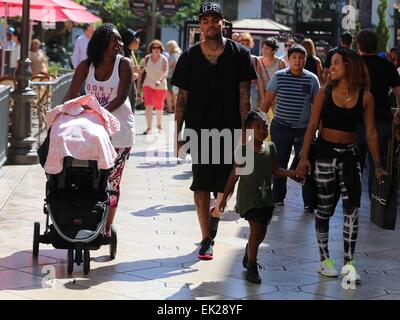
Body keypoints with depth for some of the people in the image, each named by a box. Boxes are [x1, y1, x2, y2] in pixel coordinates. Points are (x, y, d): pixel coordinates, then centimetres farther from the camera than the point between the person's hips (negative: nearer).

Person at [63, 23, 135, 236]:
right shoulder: (86, 66, 1)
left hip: (118, 130, -3)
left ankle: (106, 228, 9)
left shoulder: (124, 64, -7)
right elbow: (71, 95, -3)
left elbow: (121, 98, -15)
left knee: (111, 181, 2)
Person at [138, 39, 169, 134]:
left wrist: (160, 81, -38)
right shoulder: (146, 59, -2)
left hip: (161, 86, 0)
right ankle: (149, 127, -13)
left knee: (159, 107, 10)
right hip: (148, 85, 1)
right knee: (148, 105, -15)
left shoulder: (164, 59, -9)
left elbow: (166, 72, -20)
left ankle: (159, 124, 35)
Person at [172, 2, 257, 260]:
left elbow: (244, 96, -2)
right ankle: (206, 239, 5)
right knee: (202, 185, -3)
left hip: (230, 130, 0)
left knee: (226, 184, 6)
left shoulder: (239, 54, 1)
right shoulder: (189, 57, 4)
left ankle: (215, 213, 39)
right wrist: (178, 134, 2)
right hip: (199, 129, 0)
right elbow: (182, 98, 6)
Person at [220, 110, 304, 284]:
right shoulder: (243, 150, -11)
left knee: (261, 232, 8)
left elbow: (275, 170, 12)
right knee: (256, 229, -12)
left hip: (265, 196, 5)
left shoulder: (270, 148, 3)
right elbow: (234, 175, -6)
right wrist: (225, 197, -4)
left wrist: (295, 172, -1)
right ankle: (252, 268, 0)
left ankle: (248, 255, 37)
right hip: (248, 196, -5)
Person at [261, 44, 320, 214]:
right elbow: (267, 101, 4)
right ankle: (278, 198, 24)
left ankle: (309, 203, 6)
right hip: (280, 128, 1)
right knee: (279, 164, 10)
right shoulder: (279, 76, 0)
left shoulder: (312, 79, 1)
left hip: (304, 129, 0)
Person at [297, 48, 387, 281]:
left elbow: (371, 133, 1)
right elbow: (312, 126, 0)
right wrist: (304, 157, -7)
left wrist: (378, 166, 0)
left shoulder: (365, 97, -1)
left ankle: (349, 263, -2)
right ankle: (325, 259, 19)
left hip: (350, 155, 0)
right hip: (325, 153, 0)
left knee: (352, 210, -7)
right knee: (325, 209, 7)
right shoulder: (325, 93, -1)